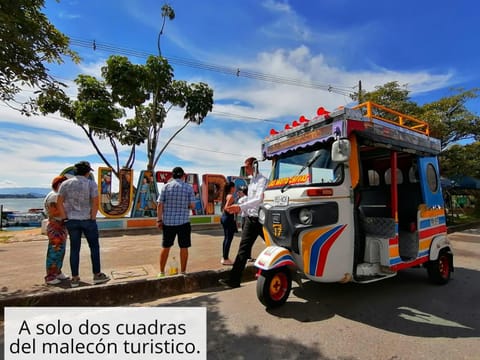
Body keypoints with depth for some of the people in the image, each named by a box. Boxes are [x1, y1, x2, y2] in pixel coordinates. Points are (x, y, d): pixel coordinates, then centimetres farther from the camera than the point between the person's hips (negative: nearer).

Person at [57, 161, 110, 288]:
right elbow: (95, 203, -15)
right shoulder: (91, 183, -8)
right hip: (88, 220, -4)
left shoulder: (65, 184, 4)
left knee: (74, 249, 10)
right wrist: (92, 218, -5)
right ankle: (97, 275, 14)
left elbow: (59, 202, -1)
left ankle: (74, 278, 16)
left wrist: (65, 219, 2)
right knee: (94, 247, 9)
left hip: (72, 221, 4)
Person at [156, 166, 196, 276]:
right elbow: (192, 206, -5)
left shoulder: (166, 186, 0)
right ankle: (183, 272, 18)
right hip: (183, 222, -2)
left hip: (168, 222, 2)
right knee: (184, 247, 10)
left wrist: (159, 219, 3)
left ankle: (162, 272, 25)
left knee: (165, 247, 14)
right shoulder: (188, 187, -3)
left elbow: (159, 204, -3)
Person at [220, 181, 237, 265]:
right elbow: (226, 208, -22)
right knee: (229, 238, -4)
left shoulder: (226, 195, 15)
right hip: (229, 218, -10)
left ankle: (224, 258, 21)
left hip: (224, 217, 10)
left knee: (226, 238, 14)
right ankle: (225, 259, 0)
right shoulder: (231, 196, -13)